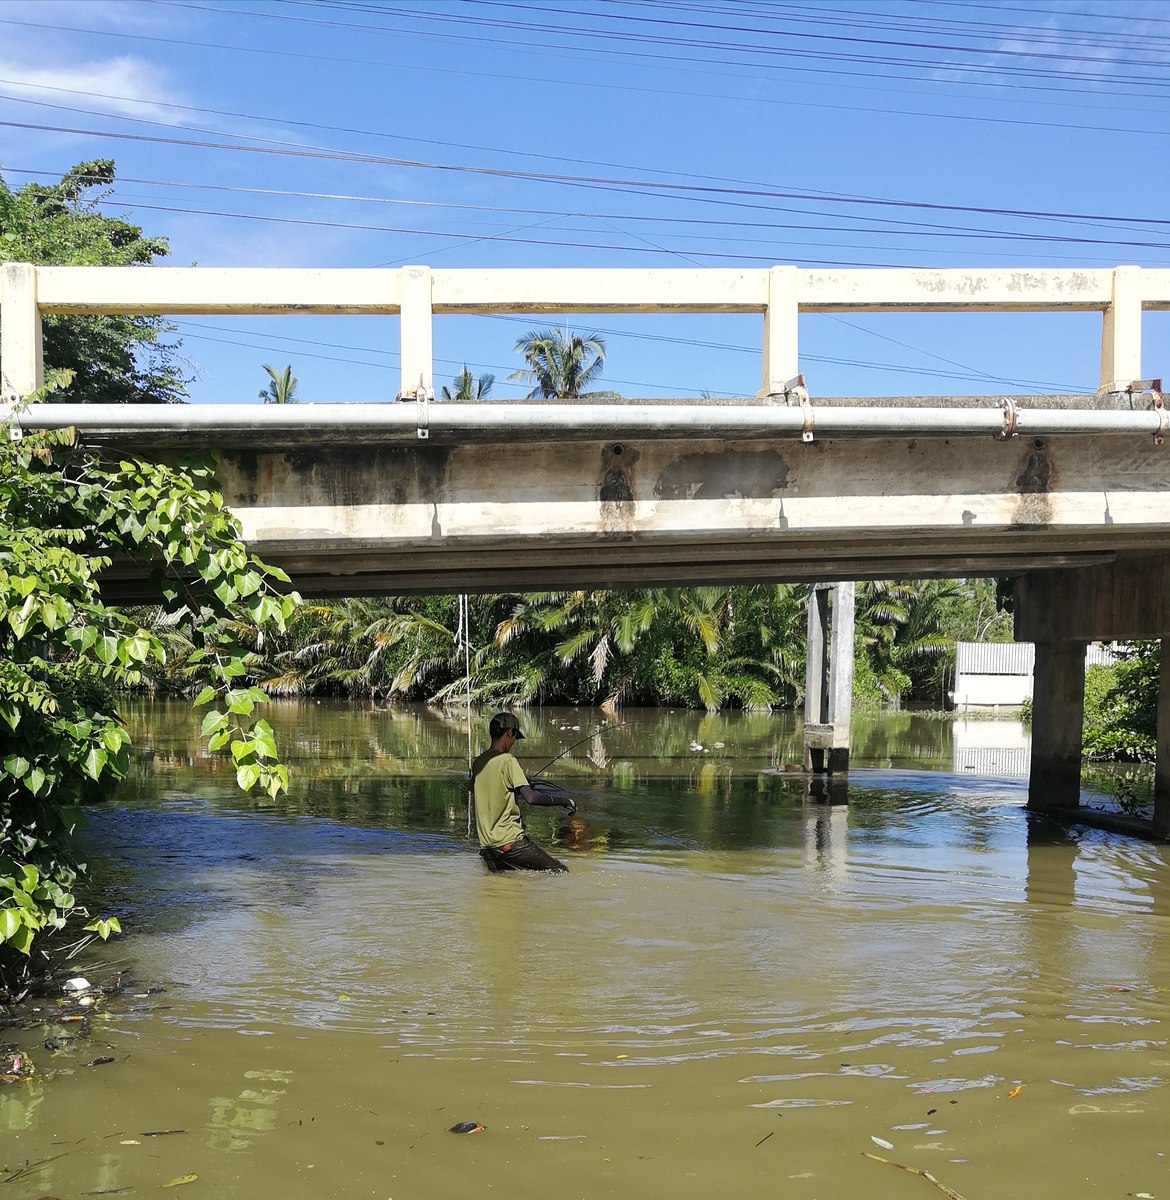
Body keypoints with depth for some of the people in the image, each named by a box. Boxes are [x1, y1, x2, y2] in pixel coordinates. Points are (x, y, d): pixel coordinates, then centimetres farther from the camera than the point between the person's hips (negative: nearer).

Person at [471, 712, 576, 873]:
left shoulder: (477, 763, 9)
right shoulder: (507, 761, -12)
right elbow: (531, 798, -21)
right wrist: (563, 801, -10)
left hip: (486, 845, 7)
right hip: (510, 841, -7)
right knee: (561, 872, -3)